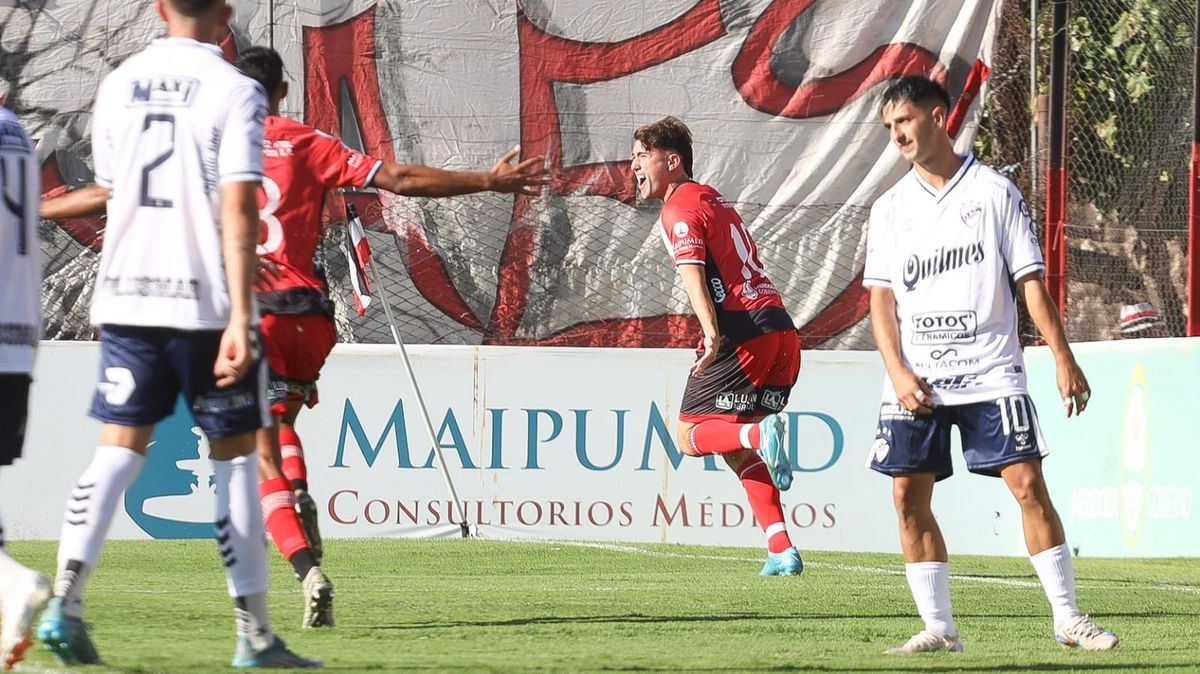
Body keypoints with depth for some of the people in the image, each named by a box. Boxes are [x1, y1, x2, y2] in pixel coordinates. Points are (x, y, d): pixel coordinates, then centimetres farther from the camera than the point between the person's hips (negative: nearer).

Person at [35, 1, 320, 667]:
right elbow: (238, 210, -15)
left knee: (120, 447, 4)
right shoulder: (234, 91, -7)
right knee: (234, 455, 6)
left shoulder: (119, 85, 9)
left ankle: (65, 602, -15)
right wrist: (240, 318, -18)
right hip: (207, 302, -4)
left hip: (125, 296, 4)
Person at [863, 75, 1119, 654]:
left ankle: (1067, 617, -3)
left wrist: (1063, 358, -4)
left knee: (1027, 483, -10)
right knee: (909, 495, -4)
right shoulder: (891, 207, 11)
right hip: (915, 382, 3)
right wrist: (897, 371, -7)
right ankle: (939, 627, 3)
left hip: (990, 373, -3)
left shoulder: (994, 192, 3)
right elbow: (882, 298, 7)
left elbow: (1030, 281, 2)